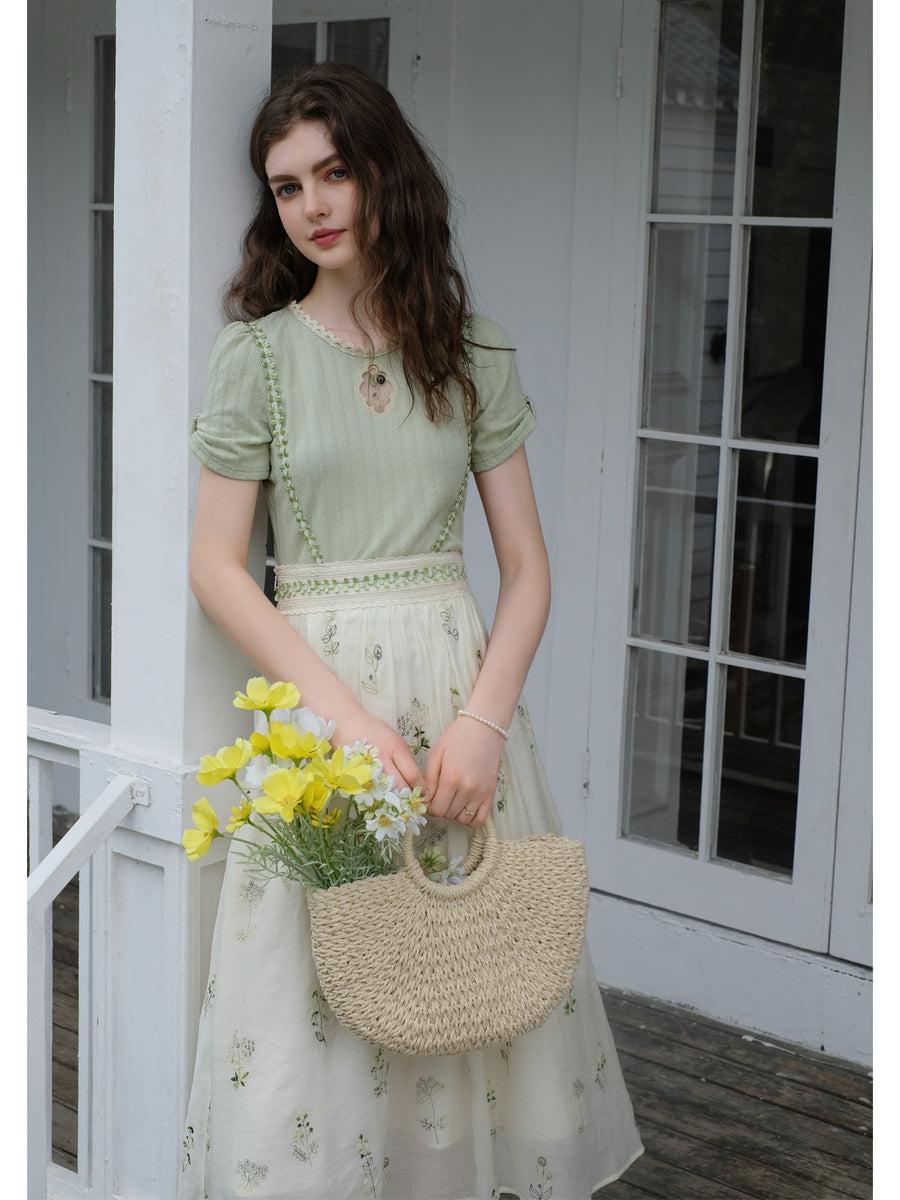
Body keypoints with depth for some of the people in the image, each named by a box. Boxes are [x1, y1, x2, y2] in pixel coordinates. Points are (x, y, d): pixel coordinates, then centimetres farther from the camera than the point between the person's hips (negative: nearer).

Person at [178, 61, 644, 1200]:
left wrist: (483, 719, -11)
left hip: (461, 683, 2)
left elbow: (526, 565, 5)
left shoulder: (474, 352, 6)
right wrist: (346, 713, -13)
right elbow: (215, 566, -3)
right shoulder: (259, 352, 1)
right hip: (314, 685, -2)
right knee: (317, 996, 1)